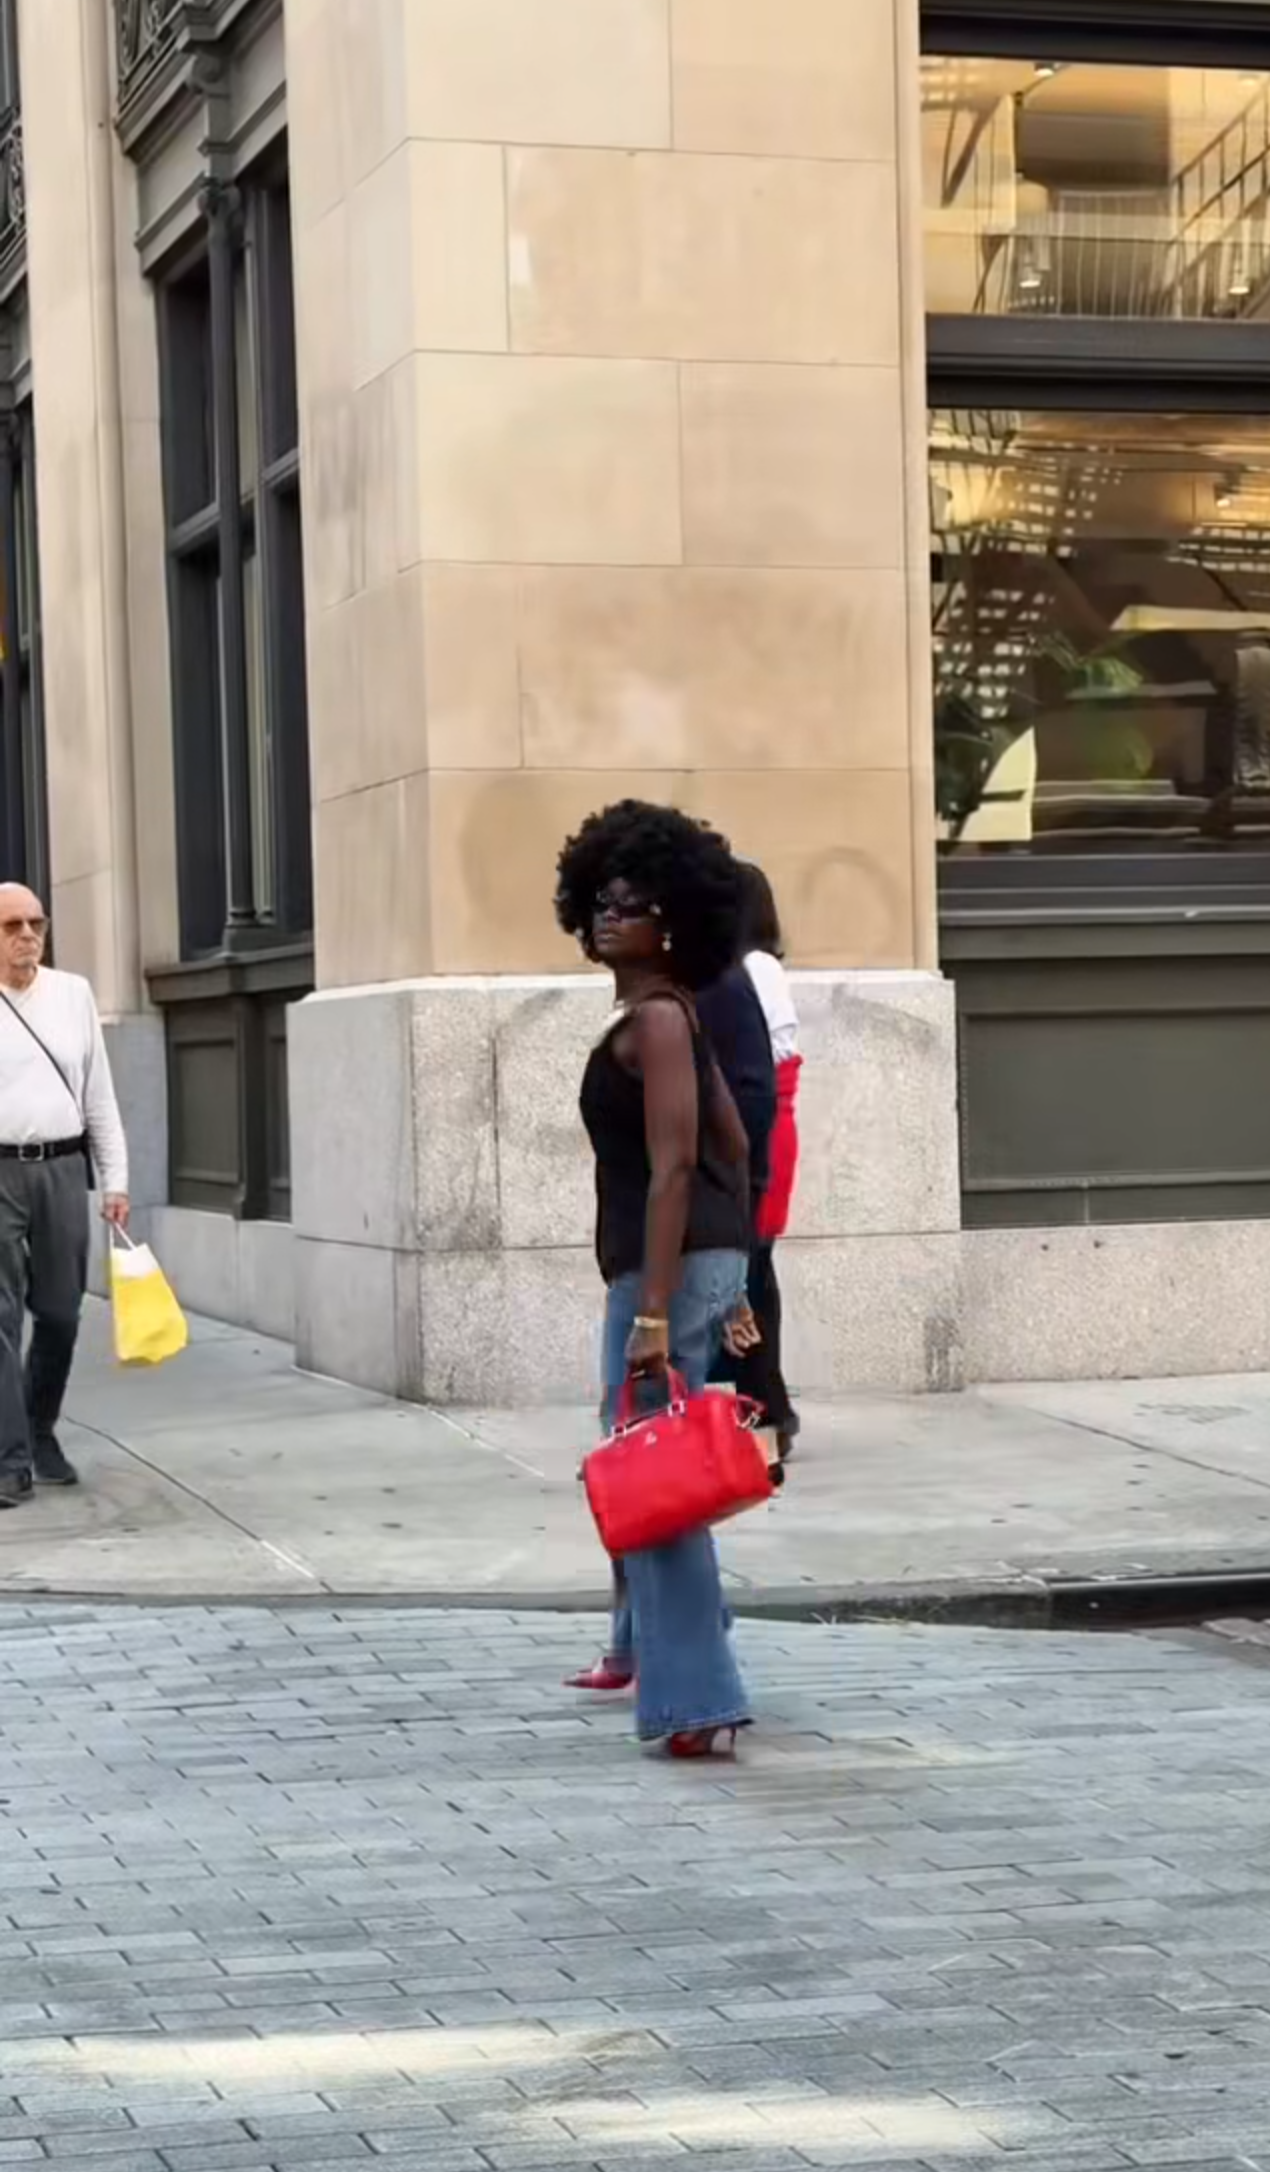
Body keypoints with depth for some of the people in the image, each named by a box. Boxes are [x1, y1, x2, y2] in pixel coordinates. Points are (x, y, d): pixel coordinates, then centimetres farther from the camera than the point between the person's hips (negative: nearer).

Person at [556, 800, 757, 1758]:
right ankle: (645, 1645, 47)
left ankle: (695, 1701, -10)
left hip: (670, 1263, -11)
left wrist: (654, 1308, -26)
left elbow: (673, 1165, -22)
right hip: (704, 1256, 11)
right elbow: (735, 1149, 20)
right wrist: (727, 1280, 24)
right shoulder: (669, 1015, 16)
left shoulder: (654, 1020, -15)